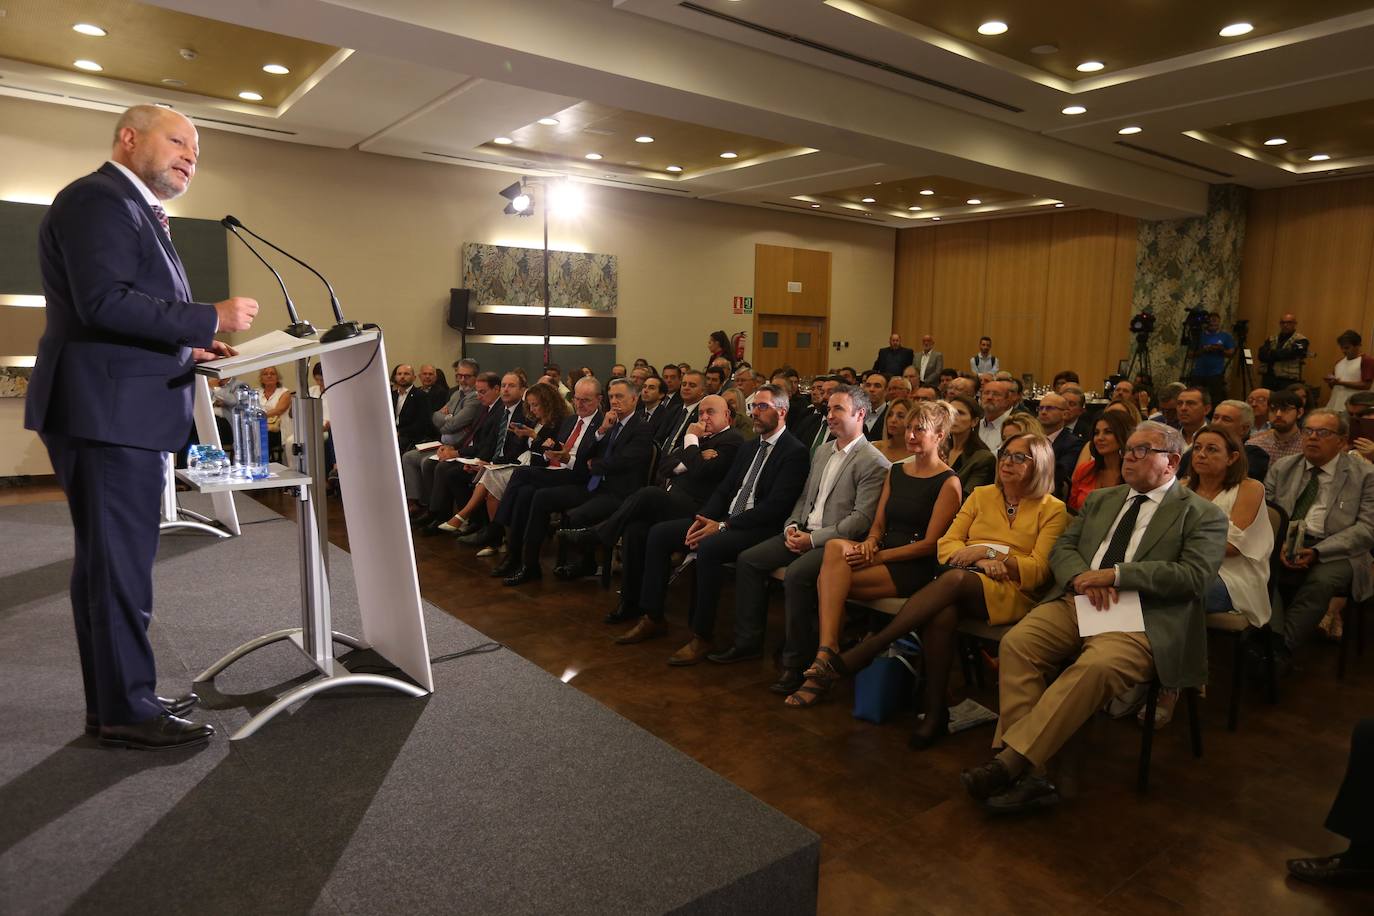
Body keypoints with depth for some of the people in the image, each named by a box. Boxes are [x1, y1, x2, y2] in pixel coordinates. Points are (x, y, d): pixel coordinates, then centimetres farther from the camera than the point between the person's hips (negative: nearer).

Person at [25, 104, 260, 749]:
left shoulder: (132, 208, 23)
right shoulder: (98, 199, -9)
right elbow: (103, 302, -22)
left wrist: (188, 348, 13)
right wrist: (211, 319, -19)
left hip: (123, 414, 11)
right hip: (108, 413, -11)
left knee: (108, 564, 14)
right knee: (120, 565, -4)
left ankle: (115, 701, 25)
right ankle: (126, 712, 7)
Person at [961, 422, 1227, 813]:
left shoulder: (1203, 515, 7)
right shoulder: (1101, 499, 24)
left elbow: (1193, 575, -8)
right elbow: (1062, 548, 18)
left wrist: (1114, 574, -16)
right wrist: (1081, 577, -6)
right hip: (1077, 602, 5)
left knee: (1097, 666, -36)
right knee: (1016, 642, -23)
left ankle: (1009, 761, -32)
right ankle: (1028, 775, -24)